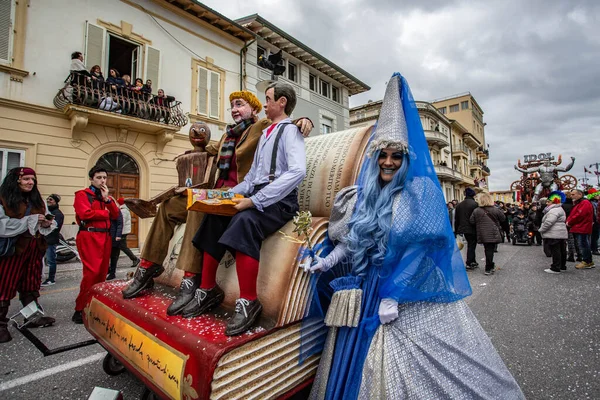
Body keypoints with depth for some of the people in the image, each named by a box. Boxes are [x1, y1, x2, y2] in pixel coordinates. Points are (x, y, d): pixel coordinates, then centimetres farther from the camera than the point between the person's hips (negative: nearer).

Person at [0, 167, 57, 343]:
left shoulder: (38, 200, 12)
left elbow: (49, 220, 14)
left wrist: (47, 223, -9)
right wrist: (31, 220, -20)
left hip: (34, 248, 6)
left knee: (31, 285, 14)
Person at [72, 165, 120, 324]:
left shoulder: (106, 196, 22)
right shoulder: (82, 194, 2)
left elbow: (116, 215, 10)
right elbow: (85, 213, -15)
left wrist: (107, 199, -3)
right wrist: (106, 213, -2)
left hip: (105, 236, 7)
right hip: (90, 237, -7)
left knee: (102, 272, 7)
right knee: (92, 272, -14)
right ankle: (80, 310, -5)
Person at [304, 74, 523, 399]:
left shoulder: (421, 191, -6)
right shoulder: (363, 195, 7)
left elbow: (421, 248, -14)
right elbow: (349, 240, 11)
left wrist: (392, 296, -17)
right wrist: (327, 261, -5)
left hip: (412, 296, -4)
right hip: (364, 292, 5)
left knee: (411, 369, 3)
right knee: (356, 361, 12)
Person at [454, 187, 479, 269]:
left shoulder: (459, 205, 8)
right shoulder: (474, 204, -12)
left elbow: (456, 219, 11)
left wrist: (457, 230, 16)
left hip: (463, 228, 6)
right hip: (472, 229, -6)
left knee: (470, 245, 18)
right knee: (472, 245, 3)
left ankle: (473, 262, 24)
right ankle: (469, 264, 6)